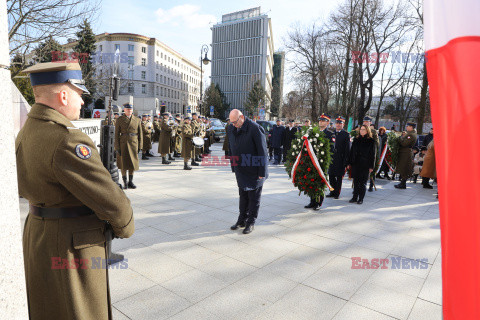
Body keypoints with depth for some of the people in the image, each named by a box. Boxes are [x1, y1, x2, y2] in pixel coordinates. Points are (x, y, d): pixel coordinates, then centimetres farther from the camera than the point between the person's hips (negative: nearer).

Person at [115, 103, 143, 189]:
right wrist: (117, 147, -7)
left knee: (133, 163, 6)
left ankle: (130, 182, 18)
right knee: (123, 164, 4)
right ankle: (125, 182, 15)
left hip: (133, 144, 2)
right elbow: (116, 134, -1)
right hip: (123, 144, -2)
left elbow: (140, 134, 8)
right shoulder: (119, 120, 1)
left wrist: (140, 146, 2)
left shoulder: (137, 120, 7)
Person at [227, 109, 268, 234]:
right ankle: (242, 220, 29)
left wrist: (262, 172, -17)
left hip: (254, 171, -6)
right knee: (243, 195, 16)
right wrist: (234, 167, 12)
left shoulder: (255, 129, -18)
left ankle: (251, 223, 18)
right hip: (241, 170, 6)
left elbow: (262, 151, -17)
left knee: (254, 197, 6)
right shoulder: (231, 128, 3)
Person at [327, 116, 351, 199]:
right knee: (331, 175, 9)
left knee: (339, 177, 5)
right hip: (332, 158, 5)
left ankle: (337, 193, 16)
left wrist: (345, 161, -12)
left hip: (340, 160, -5)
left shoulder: (346, 135, -4)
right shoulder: (332, 133, 10)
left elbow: (347, 149, -7)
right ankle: (332, 192, 23)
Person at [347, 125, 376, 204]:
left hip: (365, 165, -3)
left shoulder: (371, 141, -1)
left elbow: (373, 155, -2)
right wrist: (349, 163, 6)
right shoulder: (356, 140, 10)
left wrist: (371, 166, -6)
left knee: (363, 182, 2)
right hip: (355, 164, 3)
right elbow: (351, 152, 11)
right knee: (356, 181, 7)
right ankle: (355, 197, 16)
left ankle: (361, 198, 11)